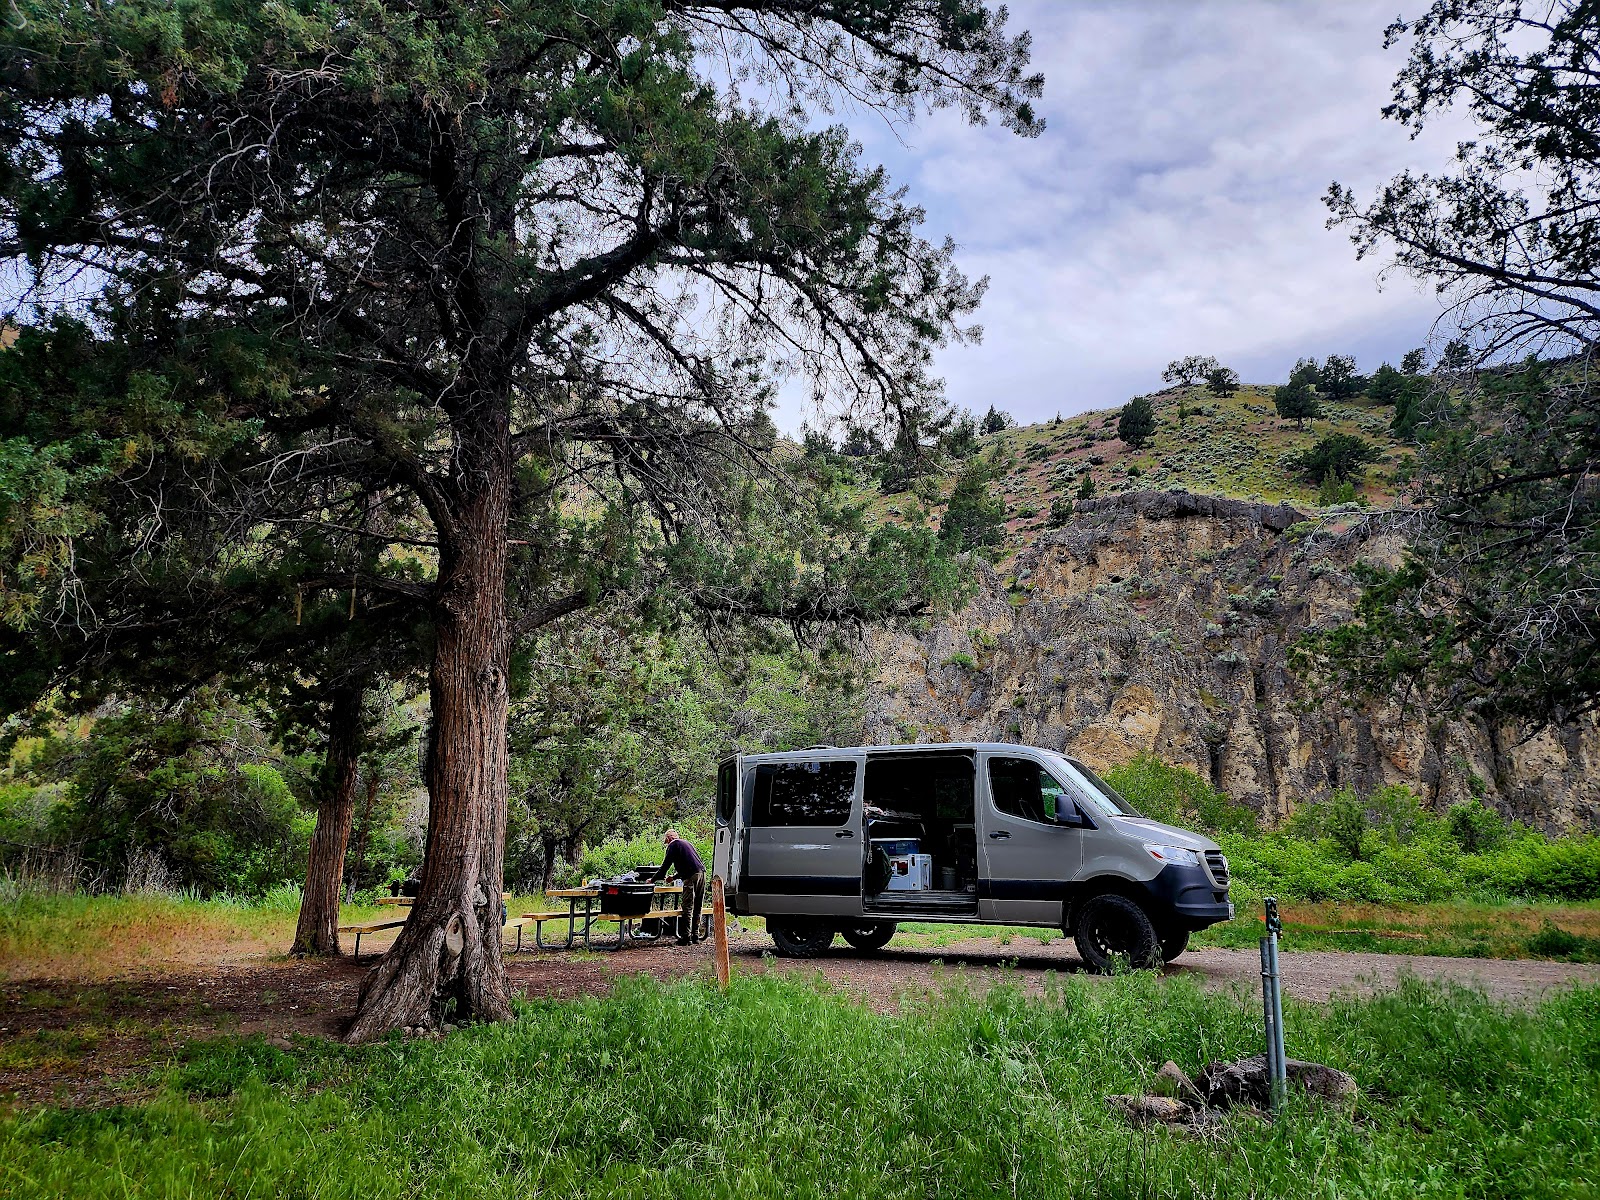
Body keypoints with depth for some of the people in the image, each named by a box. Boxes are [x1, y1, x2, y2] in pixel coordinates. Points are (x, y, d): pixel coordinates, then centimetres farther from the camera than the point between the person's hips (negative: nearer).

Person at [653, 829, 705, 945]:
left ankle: (686, 937, -8)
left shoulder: (673, 845, 4)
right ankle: (695, 935, 14)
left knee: (688, 907, -6)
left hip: (691, 876, -8)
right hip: (702, 872, 8)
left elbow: (665, 865, 1)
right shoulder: (686, 843, 29)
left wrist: (653, 879, 11)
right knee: (697, 907, 12)